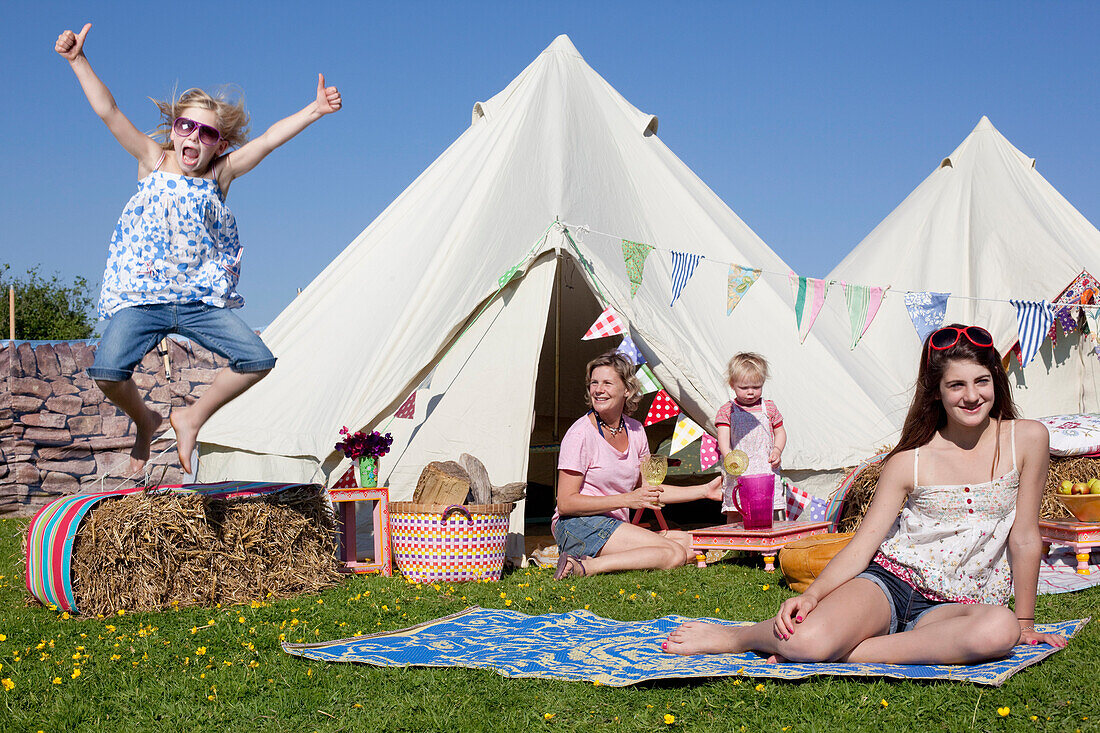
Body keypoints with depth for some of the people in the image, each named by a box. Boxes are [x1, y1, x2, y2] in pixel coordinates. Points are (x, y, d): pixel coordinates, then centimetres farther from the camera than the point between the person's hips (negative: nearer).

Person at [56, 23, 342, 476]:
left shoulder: (220, 174, 5)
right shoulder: (152, 162, 4)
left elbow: (270, 138, -4)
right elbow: (109, 112, -4)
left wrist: (314, 110, -12)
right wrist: (78, 61, -13)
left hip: (203, 299, 2)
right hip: (142, 297, -1)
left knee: (258, 360, -14)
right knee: (107, 371, -21)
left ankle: (192, 418, 10)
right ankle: (145, 422, 14)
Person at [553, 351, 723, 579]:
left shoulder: (635, 430, 11)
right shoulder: (581, 434, -11)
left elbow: (649, 491, 19)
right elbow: (566, 503, -14)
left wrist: (704, 491, 14)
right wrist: (626, 500, -17)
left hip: (616, 528, 8)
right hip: (579, 527, -8)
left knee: (688, 543, -11)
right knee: (674, 554, -21)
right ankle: (585, 567, -25)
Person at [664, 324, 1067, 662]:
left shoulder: (1027, 440, -1)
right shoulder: (909, 461, -1)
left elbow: (1025, 538, 3)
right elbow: (863, 543, -3)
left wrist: (1024, 623, 8)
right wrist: (812, 594, -19)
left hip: (955, 605, 1)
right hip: (891, 578, -1)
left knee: (999, 629, -38)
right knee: (807, 639, -31)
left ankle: (843, 651, -26)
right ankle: (735, 636, 4)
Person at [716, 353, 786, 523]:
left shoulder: (769, 408, 11)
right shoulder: (726, 411, 3)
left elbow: (780, 432, 21)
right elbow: (723, 438, -6)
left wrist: (777, 450, 1)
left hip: (766, 470, 1)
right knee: (734, 513, -3)